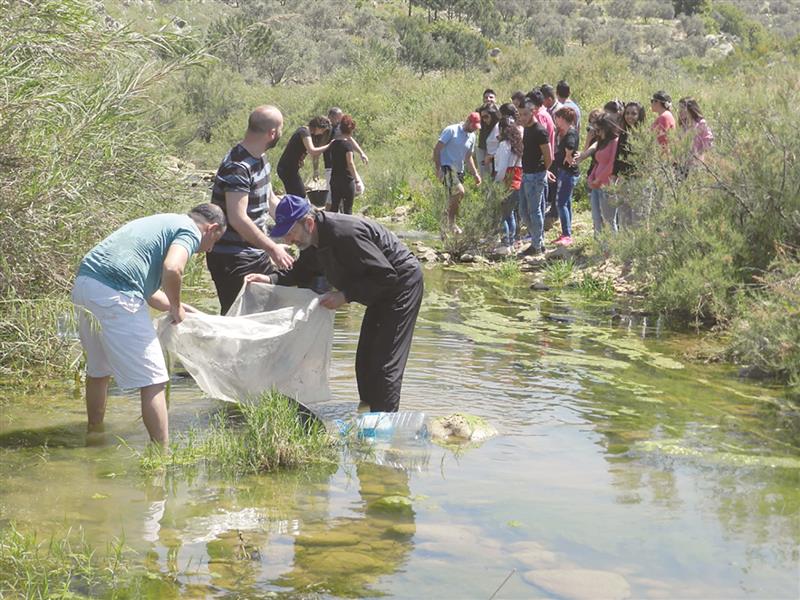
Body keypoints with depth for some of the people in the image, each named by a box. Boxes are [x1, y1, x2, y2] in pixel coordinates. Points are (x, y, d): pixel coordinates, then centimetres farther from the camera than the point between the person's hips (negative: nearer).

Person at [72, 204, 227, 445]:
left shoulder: (164, 222, 30)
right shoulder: (190, 231, 2)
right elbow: (171, 269, -17)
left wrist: (174, 307, 37)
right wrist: (176, 307, -1)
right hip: (113, 295, -9)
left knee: (97, 370, 27)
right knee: (152, 380, -3)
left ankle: (94, 434, 42)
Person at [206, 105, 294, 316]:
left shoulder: (259, 159, 9)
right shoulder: (237, 166, -22)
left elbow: (271, 199, 23)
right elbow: (238, 219, -29)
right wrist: (272, 248, -26)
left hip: (257, 253, 10)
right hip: (232, 258, -10)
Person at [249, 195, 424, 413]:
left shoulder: (345, 234, -32)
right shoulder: (313, 240, -2)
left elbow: (386, 275, -29)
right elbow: (302, 273, 15)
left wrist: (345, 295, -28)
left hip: (402, 284, -10)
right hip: (382, 291, 10)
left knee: (386, 363, -13)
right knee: (364, 361, 13)